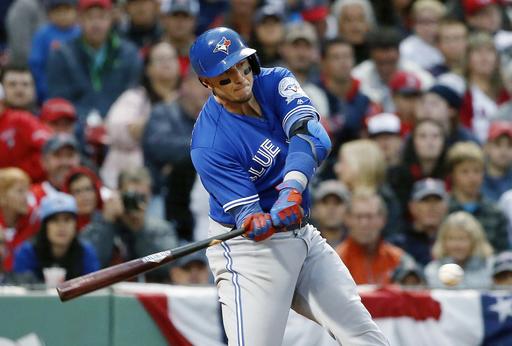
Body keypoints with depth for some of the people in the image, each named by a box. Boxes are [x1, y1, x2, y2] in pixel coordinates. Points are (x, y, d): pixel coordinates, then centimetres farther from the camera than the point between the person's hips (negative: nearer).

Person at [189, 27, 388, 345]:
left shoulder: (276, 82, -5)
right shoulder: (210, 145, -20)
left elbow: (312, 136, -22)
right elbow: (245, 213, -23)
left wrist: (292, 188, -40)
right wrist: (256, 223, -49)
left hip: (302, 234, 6)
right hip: (250, 250, -6)